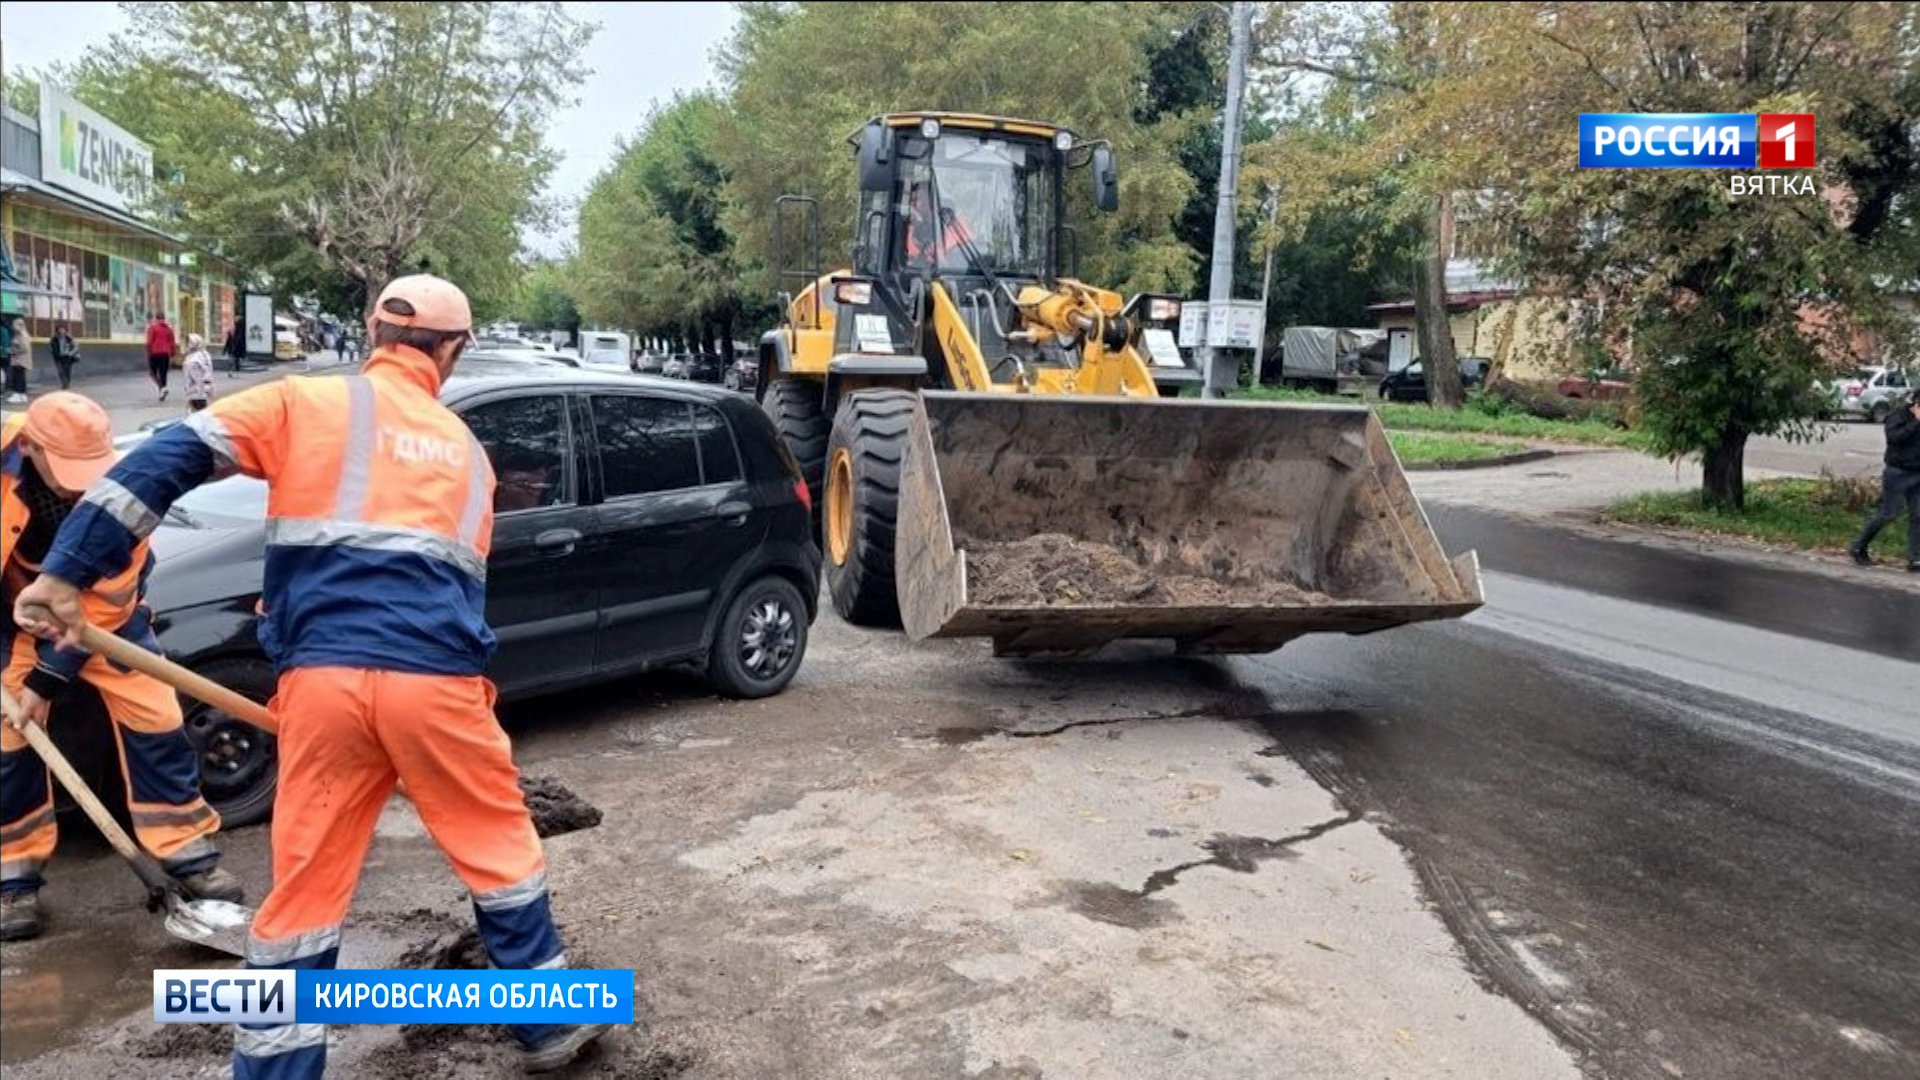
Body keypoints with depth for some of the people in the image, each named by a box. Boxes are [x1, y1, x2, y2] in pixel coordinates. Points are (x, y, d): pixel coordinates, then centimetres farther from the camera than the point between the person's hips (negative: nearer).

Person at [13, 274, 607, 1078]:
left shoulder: (305, 403, 10)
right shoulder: (465, 448, 19)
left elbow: (169, 459, 0)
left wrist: (68, 572, 2)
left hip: (323, 678, -1)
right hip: (436, 679, 1)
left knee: (306, 886, 11)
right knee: (499, 850, 17)